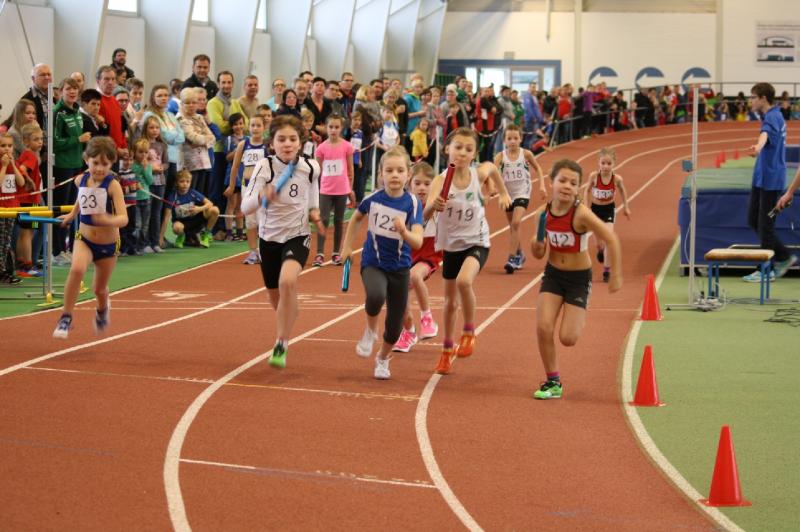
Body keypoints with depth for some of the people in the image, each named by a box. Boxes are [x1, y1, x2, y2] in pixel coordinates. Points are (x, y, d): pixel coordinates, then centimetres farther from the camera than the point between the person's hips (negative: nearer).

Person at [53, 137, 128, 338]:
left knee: (99, 289, 16)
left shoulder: (112, 185, -22)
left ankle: (103, 308, 54)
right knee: (76, 269, -30)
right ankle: (66, 318, -18)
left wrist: (110, 220, -52)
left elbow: (123, 218, -33)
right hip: (84, 239, 2)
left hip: (108, 244, -2)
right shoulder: (80, 180, -8)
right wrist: (72, 214, 21)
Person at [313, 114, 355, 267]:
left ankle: (336, 253, 16)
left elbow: (350, 169, 4)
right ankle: (320, 254, -6)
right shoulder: (322, 148, -2)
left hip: (342, 190, 0)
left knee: (339, 221, 8)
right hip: (325, 190, 0)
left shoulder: (347, 146, -3)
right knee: (323, 220, -6)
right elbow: (318, 170, 6)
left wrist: (350, 189, 7)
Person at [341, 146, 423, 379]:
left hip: (399, 267, 1)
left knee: (395, 325, 8)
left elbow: (418, 242, -23)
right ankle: (370, 331, -2)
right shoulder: (373, 199, -9)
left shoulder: (412, 203, -15)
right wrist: (347, 246, 11)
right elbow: (356, 218, 14)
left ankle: (383, 359, 39)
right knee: (376, 296, -34)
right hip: (373, 263, -1)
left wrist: (403, 231, -43)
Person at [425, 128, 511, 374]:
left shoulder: (479, 174, -14)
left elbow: (493, 167, 12)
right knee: (450, 301, 15)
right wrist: (433, 206, -55)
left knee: (464, 281, -31)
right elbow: (426, 213, -35)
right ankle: (447, 349, 39)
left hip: (477, 242, -1)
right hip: (451, 245, 1)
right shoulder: (440, 181, -20)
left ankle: (469, 332, -8)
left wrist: (503, 193, 19)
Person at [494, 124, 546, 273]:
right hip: (507, 194, 3)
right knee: (512, 226, 17)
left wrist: (542, 185, 2)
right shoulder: (501, 156, -12)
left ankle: (512, 258, -18)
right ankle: (519, 255, 39)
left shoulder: (526, 154, -10)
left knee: (516, 223, -21)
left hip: (522, 193, -3)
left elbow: (537, 168, 7)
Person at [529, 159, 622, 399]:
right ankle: (553, 382, 5)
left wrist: (616, 276, -18)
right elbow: (539, 254, 2)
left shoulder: (581, 214, -25)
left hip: (579, 278, -4)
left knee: (568, 338, -6)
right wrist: (536, 245, -21)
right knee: (543, 327, -12)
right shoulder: (542, 213, -9)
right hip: (553, 274, 4)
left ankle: (579, 321, 32)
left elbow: (612, 240, -20)